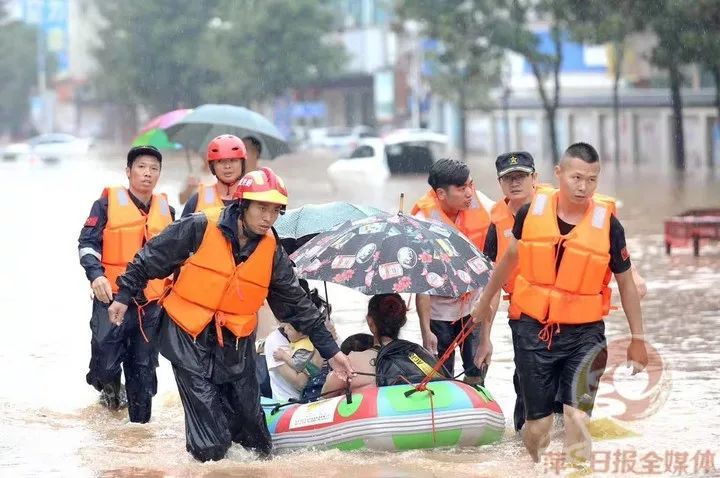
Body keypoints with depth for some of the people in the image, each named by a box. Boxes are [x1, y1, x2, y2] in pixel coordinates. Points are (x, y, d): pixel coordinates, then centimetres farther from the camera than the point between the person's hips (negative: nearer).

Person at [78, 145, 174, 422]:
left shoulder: (166, 211, 12)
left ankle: (140, 420, 16)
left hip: (151, 302, 4)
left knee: (144, 368, 7)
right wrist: (96, 274, -19)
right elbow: (87, 243, -5)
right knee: (105, 362, -7)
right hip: (112, 297, -4)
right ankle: (110, 387, 26)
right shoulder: (108, 203, -2)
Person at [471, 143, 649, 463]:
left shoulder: (607, 224, -8)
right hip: (532, 330, 2)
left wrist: (637, 338, 6)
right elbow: (510, 258, 17)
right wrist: (486, 300, 29)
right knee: (537, 426, 8)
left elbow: (625, 282, 4)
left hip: (583, 333, -2)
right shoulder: (531, 212, -3)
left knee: (577, 421, -14)